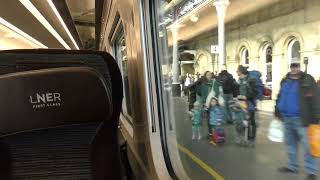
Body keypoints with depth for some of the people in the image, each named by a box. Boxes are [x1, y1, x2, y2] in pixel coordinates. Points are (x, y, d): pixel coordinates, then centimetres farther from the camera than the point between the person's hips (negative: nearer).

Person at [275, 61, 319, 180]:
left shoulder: (307, 80, -7)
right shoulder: (285, 80, 11)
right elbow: (280, 97, 17)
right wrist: (277, 113, 16)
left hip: (300, 119, -6)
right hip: (286, 118, 6)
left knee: (308, 146, 2)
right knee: (290, 144, 16)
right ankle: (292, 166, 30)